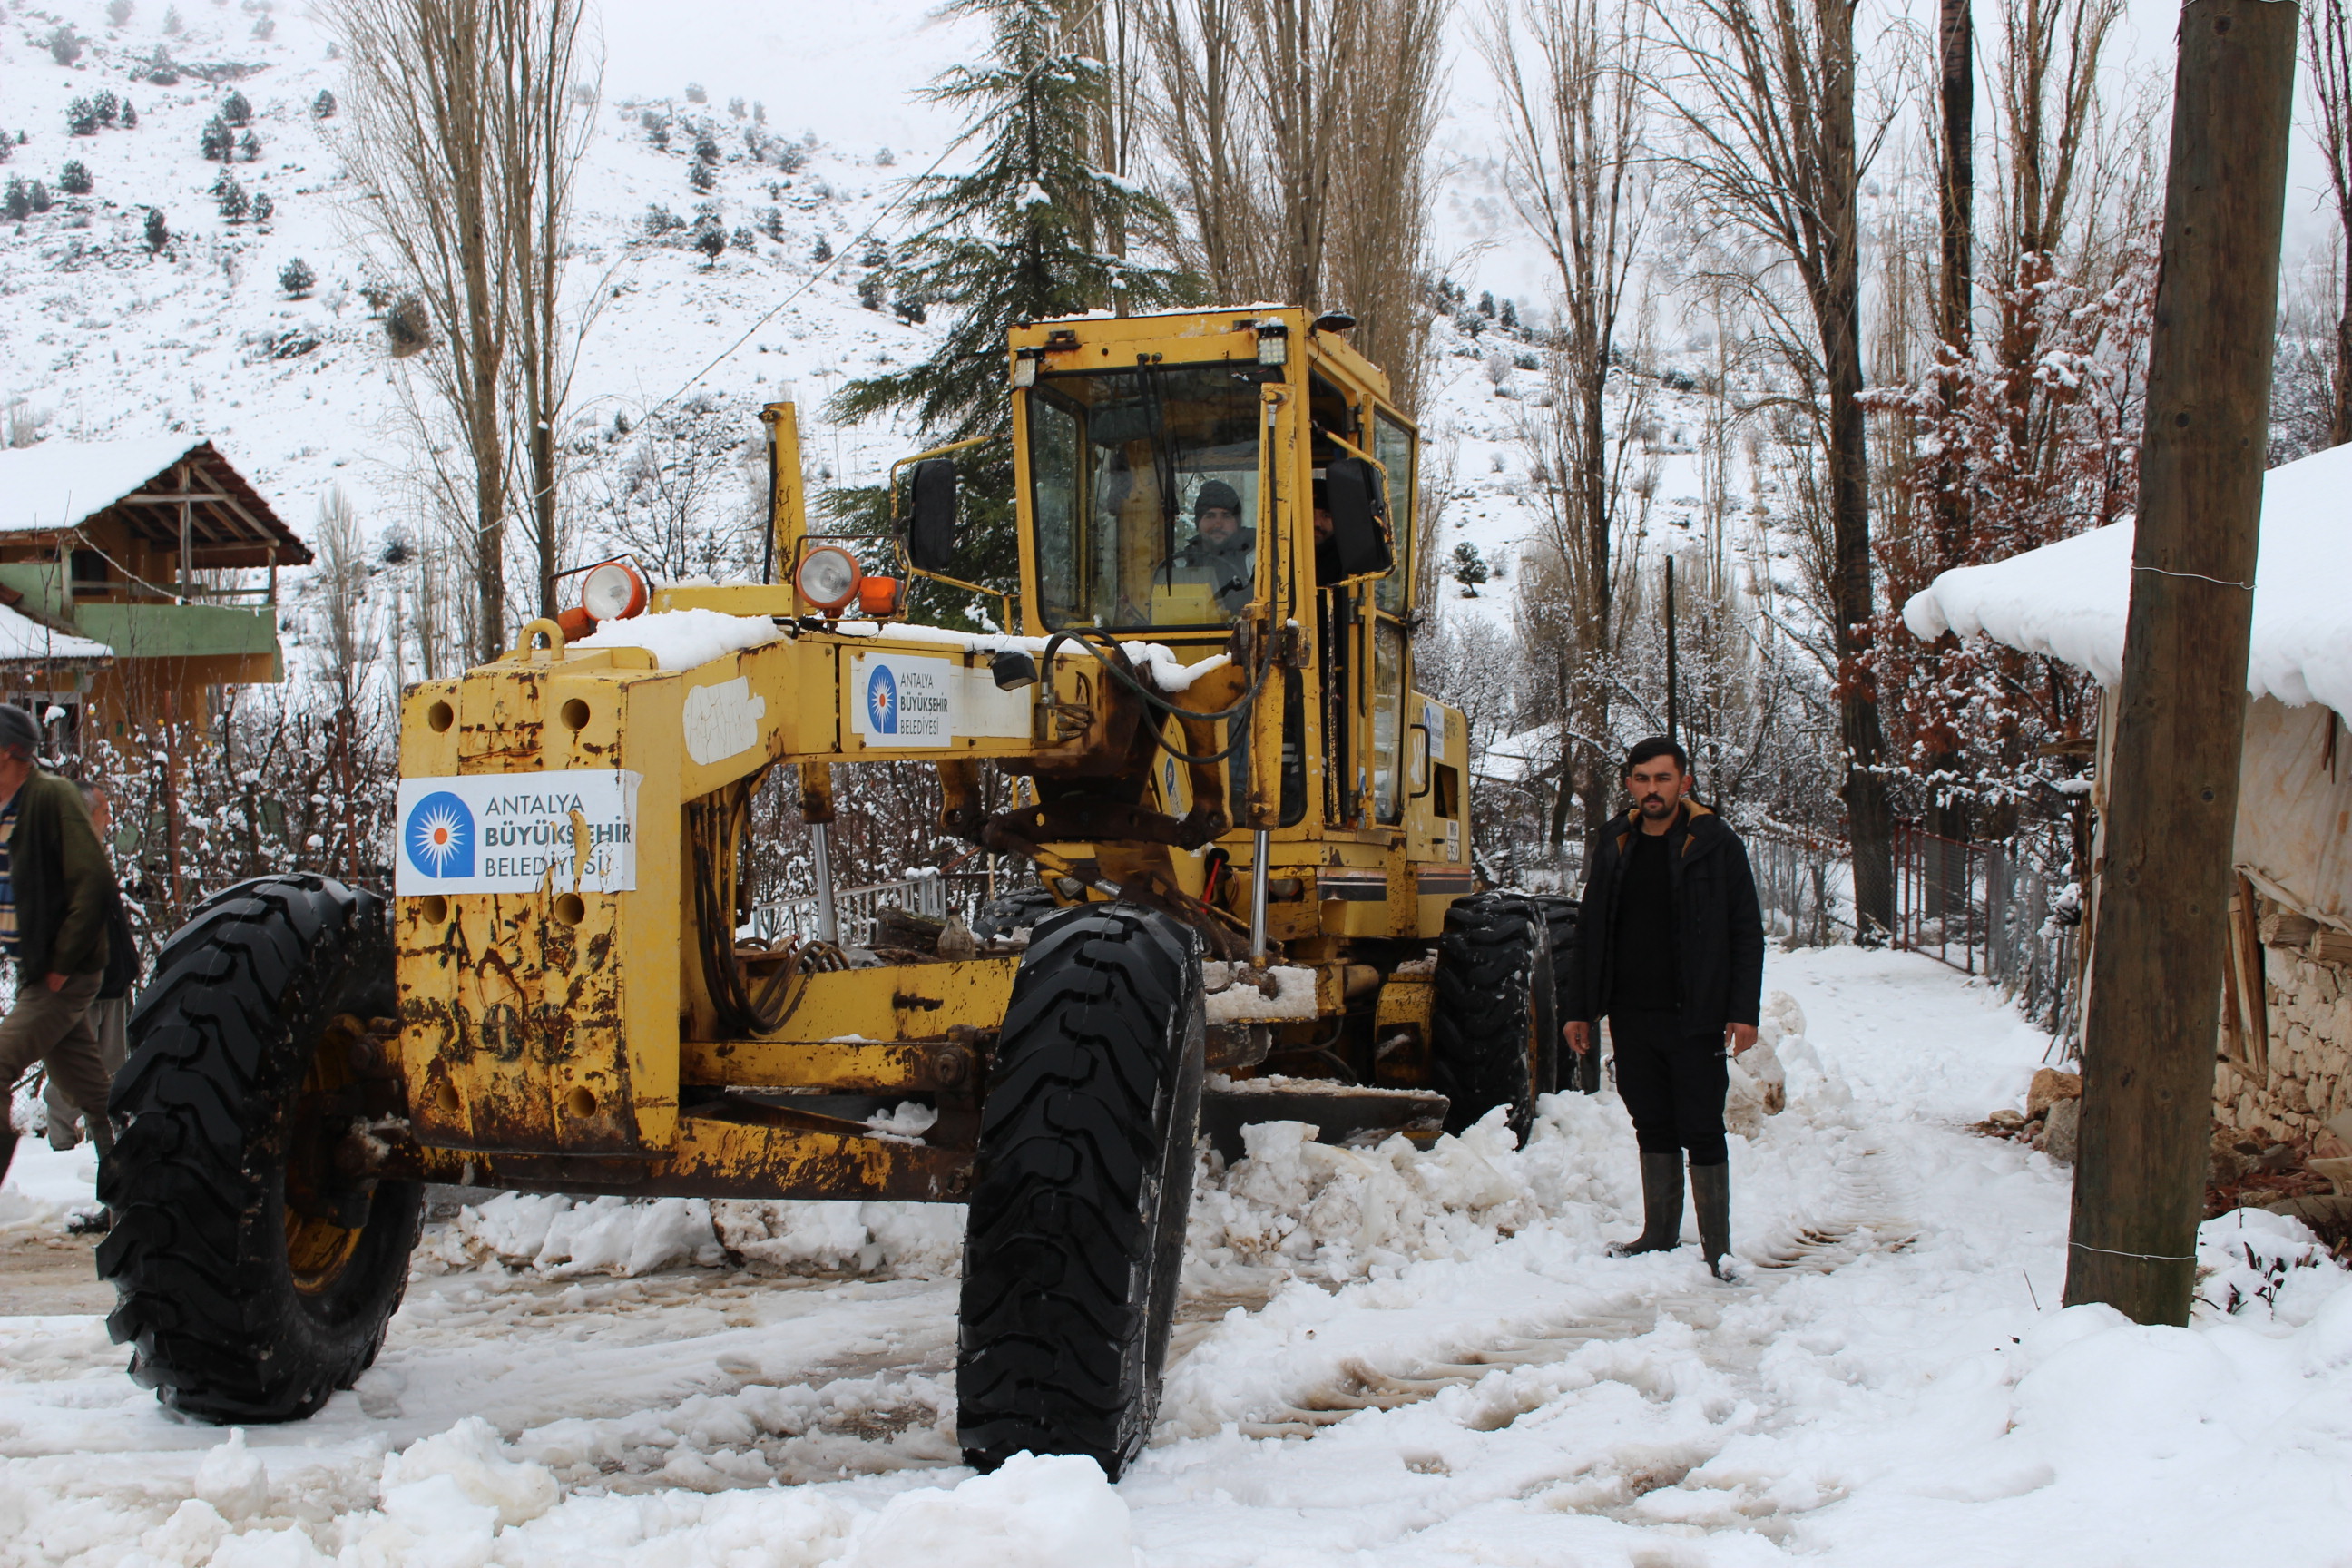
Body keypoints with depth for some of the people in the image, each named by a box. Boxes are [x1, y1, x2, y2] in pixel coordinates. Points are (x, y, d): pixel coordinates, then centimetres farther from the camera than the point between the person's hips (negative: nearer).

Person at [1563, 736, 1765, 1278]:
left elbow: (1747, 933, -4)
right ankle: (1660, 1235, 21)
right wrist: (1581, 1009, 12)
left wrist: (1743, 1011, -11)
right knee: (1653, 1127, 12)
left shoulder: (1716, 844, -4)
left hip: (1695, 1016, -4)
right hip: (1632, 1015, 5)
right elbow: (1591, 931, 15)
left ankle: (1717, 1248, 3)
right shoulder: (1616, 846, 10)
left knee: (1702, 1131, -3)